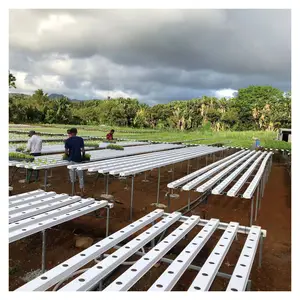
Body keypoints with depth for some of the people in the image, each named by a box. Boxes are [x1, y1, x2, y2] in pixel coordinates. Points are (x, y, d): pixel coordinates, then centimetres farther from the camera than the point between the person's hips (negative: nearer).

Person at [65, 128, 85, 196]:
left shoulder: (68, 140, -2)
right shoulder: (80, 139, -2)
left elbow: (66, 151, -3)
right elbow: (82, 150, -5)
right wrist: (82, 156, 11)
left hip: (71, 159, 1)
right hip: (78, 159, -1)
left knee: (72, 175, 11)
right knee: (80, 176, 8)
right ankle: (82, 191, 9)